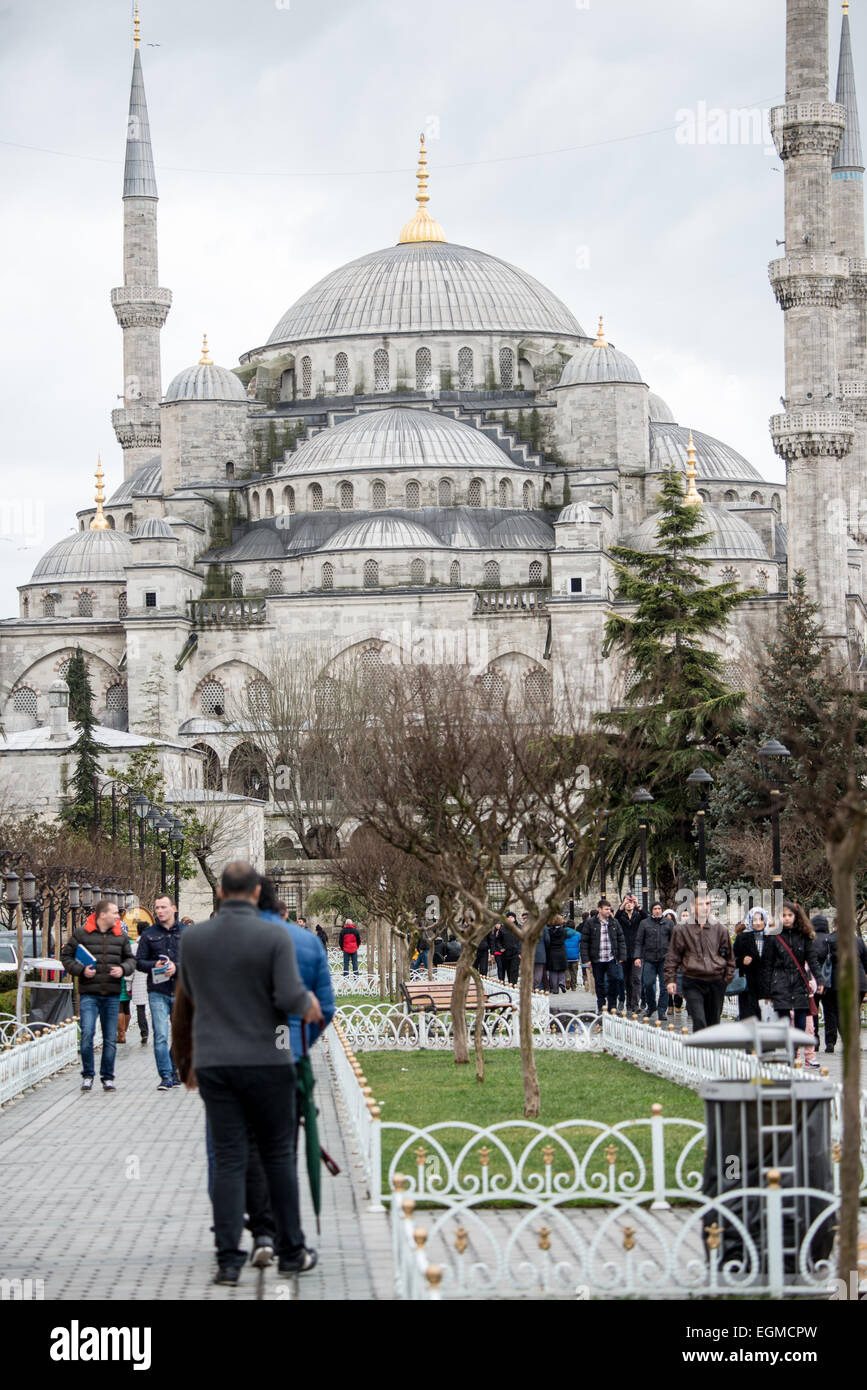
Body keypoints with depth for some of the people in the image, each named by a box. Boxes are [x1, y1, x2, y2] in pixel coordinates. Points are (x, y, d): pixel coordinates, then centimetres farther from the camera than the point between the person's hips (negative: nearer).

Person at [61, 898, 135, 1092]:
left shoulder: (121, 936, 10)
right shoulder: (81, 933, 0)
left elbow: (130, 959, 18)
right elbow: (66, 956, 5)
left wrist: (123, 969, -4)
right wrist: (81, 970, -11)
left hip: (112, 995, 3)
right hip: (88, 994, -3)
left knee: (110, 1038, 4)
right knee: (87, 1034, -13)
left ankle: (107, 1077, 15)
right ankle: (87, 1075, 2)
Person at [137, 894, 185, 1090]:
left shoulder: (187, 933, 6)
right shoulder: (149, 935, 8)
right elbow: (139, 962, 9)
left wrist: (177, 967, -13)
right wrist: (154, 966, -11)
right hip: (157, 992, 0)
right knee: (160, 1036, -9)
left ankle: (175, 1070, 24)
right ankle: (166, 1076, -7)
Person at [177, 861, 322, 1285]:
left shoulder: (192, 937, 1)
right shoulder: (275, 936, -9)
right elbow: (290, 998, -16)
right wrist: (307, 1002, 7)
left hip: (214, 1063, 2)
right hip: (267, 1060, -2)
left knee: (228, 1161, 3)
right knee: (277, 1156, 11)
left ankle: (228, 1260, -3)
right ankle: (291, 1252, 16)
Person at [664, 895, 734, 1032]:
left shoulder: (719, 928, 6)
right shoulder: (682, 929, 0)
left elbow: (729, 955, 14)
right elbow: (672, 957, 5)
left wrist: (728, 977, 8)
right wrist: (670, 979, 0)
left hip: (716, 982, 3)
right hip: (693, 983, -3)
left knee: (713, 1021, 9)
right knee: (699, 1021, -15)